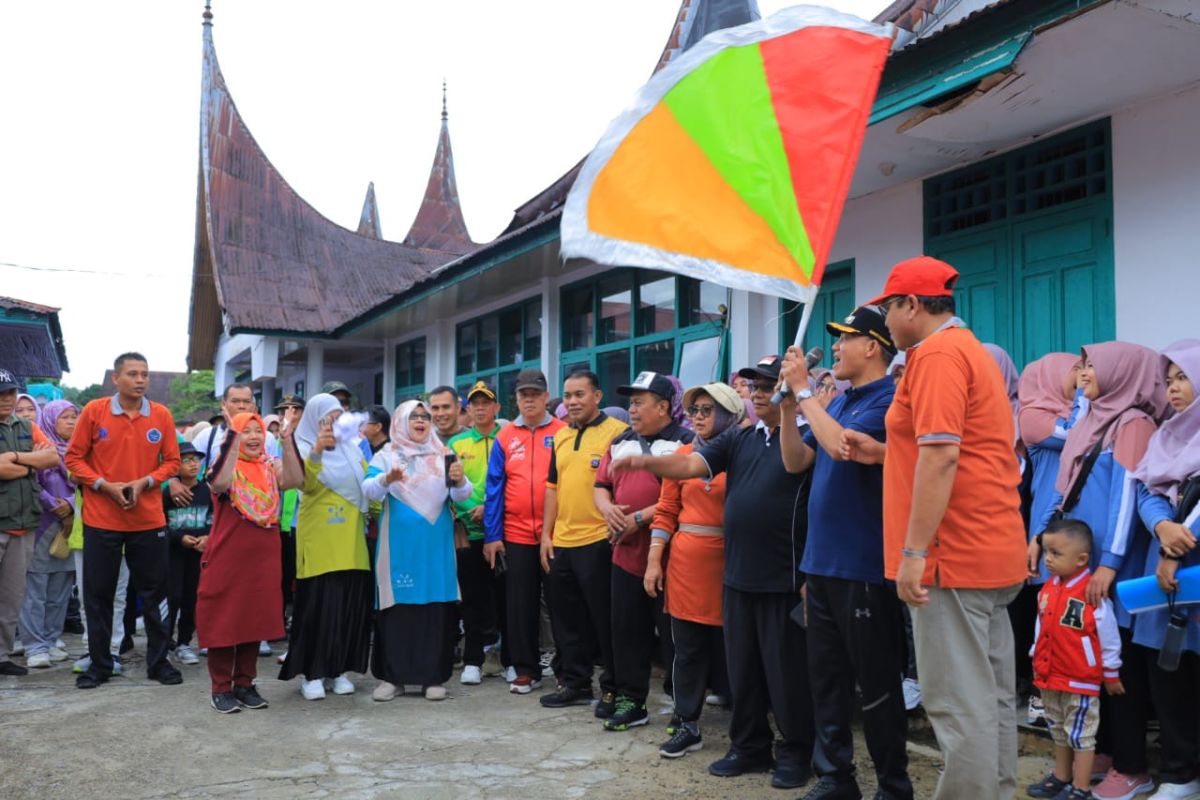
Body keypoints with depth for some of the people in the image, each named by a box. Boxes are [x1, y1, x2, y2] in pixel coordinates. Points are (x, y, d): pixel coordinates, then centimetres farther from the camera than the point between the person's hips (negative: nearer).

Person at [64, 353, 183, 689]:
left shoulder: (162, 415, 0)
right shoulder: (94, 411, -3)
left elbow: (172, 461, 5)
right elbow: (74, 458, -1)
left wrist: (144, 482, -12)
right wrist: (105, 486, -13)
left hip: (149, 520, 1)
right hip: (101, 519, -1)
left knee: (154, 592, 8)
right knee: (98, 593, 7)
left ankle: (158, 661, 19)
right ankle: (99, 664, 20)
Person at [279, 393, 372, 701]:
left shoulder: (351, 449, 14)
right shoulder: (304, 448, -2)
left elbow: (368, 484, 21)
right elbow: (305, 482, -22)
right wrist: (316, 451, -37)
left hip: (350, 540, 5)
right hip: (319, 539, -5)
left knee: (350, 605, 4)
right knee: (318, 605, -6)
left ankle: (339, 669, 15)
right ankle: (312, 672, 2)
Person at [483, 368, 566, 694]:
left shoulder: (564, 433, -1)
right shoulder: (505, 438, 5)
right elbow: (494, 488, 4)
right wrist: (492, 536, -1)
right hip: (516, 535, 2)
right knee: (520, 604, 8)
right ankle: (526, 670, 20)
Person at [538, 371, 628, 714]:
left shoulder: (616, 432, -8)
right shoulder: (561, 437, 14)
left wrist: (615, 526, -17)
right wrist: (546, 534, 12)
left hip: (598, 541, -7)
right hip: (561, 543, 7)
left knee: (605, 619, 2)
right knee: (566, 618, 15)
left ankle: (613, 688, 14)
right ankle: (574, 682, 28)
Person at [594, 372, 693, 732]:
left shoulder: (684, 442, -7)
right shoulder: (621, 442, 15)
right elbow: (601, 484, 17)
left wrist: (640, 518, -17)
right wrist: (608, 509, -5)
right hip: (625, 554, 7)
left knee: (675, 633, 2)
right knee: (627, 630, 12)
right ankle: (630, 701, 23)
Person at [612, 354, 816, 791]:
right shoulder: (739, 438, 10)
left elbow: (797, 462, -26)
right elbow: (690, 465, -1)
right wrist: (645, 462, -18)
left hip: (784, 578, -6)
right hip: (738, 575, 6)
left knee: (787, 670, 4)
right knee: (742, 668, 14)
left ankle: (795, 752, 20)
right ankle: (749, 746, 28)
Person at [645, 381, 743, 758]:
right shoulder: (683, 454, 8)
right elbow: (666, 511, 8)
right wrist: (654, 560, 3)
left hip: (728, 562, -3)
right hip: (685, 562, 3)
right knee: (687, 647, 7)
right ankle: (686, 725, 18)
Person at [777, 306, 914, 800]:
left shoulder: (888, 399, -13)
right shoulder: (837, 402, 13)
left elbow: (840, 445, -27)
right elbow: (796, 462, 12)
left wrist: (804, 390, -17)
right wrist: (788, 406, 0)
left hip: (864, 568, -8)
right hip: (822, 563, 8)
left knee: (875, 686, 3)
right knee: (826, 679, 14)